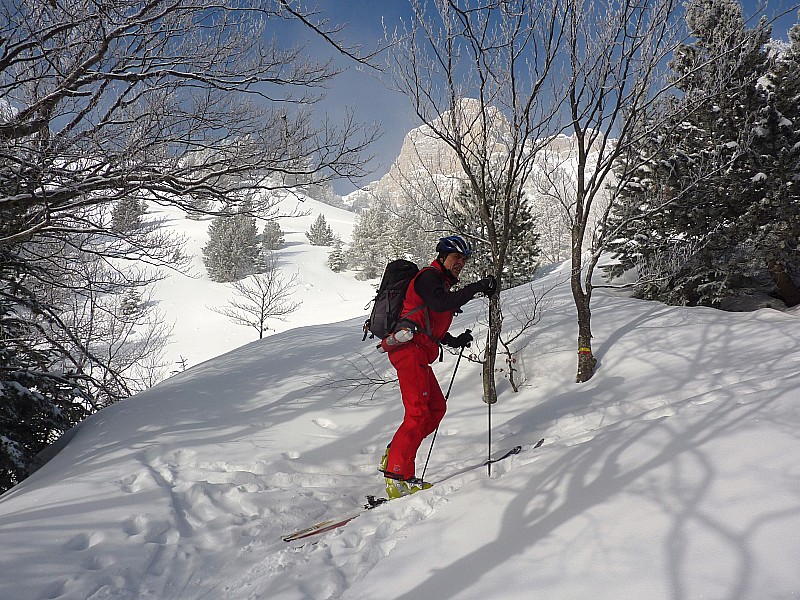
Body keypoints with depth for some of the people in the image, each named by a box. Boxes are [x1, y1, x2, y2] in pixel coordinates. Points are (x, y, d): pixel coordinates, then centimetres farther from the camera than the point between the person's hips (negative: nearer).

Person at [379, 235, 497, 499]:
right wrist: (475, 288, -24)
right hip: (409, 348, -10)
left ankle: (393, 456, 9)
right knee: (419, 413, -15)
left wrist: (455, 341, 22)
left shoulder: (442, 285, 27)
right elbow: (440, 304, -24)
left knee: (436, 407, 12)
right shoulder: (429, 276, -3)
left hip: (419, 354, 10)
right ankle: (398, 478, -18)